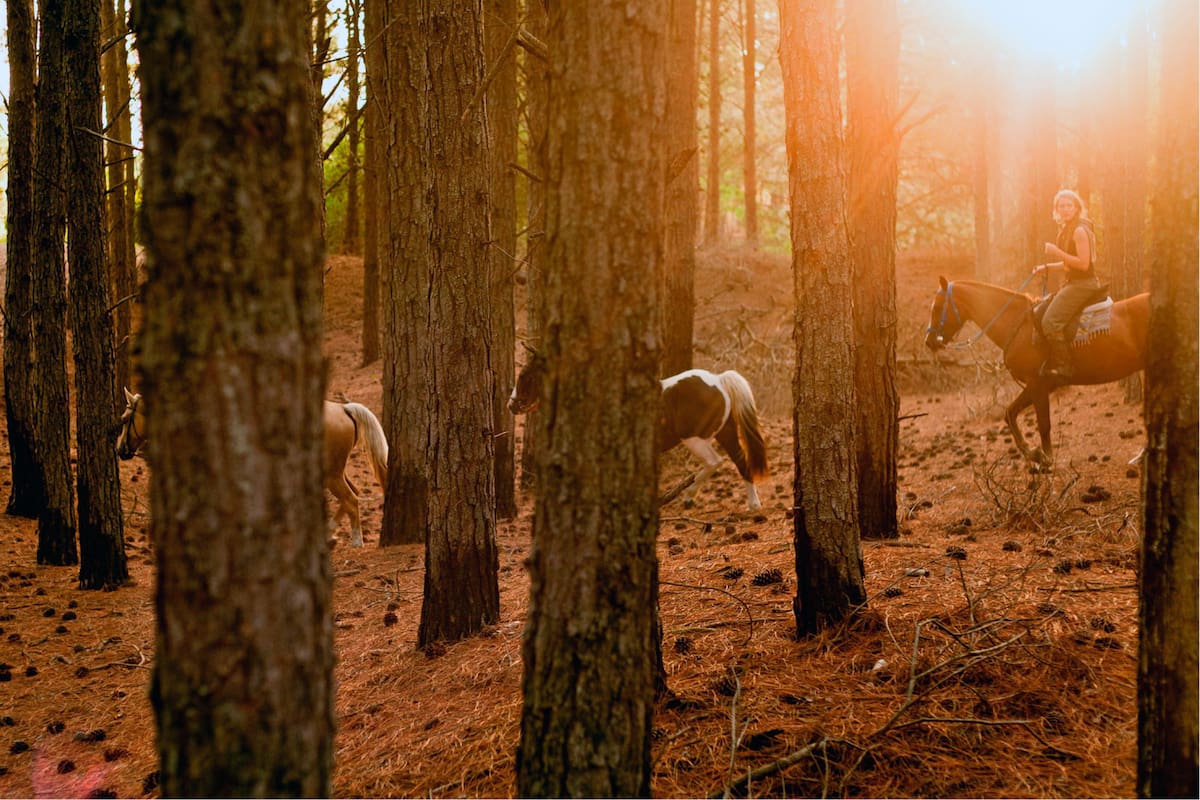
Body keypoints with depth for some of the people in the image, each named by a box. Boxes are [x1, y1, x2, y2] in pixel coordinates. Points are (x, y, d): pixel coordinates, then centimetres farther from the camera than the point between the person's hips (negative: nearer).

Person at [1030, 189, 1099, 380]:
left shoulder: (1080, 231, -14)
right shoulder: (1067, 230, 16)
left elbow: (1083, 264, -21)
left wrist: (1057, 252, -22)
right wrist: (1046, 267, 11)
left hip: (1083, 284, -11)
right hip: (1073, 284, 11)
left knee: (1051, 321, -21)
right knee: (1043, 311, 18)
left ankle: (1062, 368, -18)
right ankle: (1053, 363, 22)